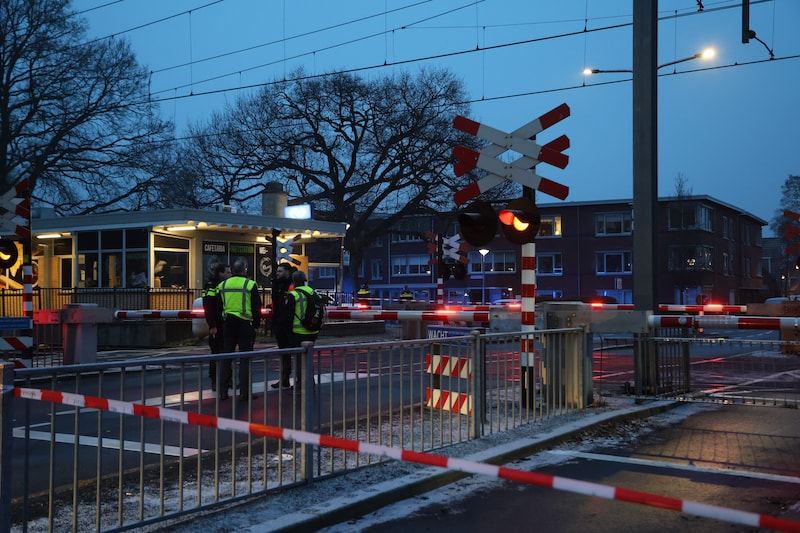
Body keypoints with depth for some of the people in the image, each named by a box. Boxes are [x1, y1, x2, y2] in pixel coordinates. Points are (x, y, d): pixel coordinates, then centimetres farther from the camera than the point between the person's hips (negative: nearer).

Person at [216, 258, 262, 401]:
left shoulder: (222, 285, 6)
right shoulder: (250, 285, -7)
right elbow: (257, 308, -5)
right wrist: (256, 325, 5)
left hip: (228, 324, 4)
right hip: (246, 325, -4)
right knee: (245, 358, 1)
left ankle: (222, 391, 11)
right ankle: (244, 392, 1)